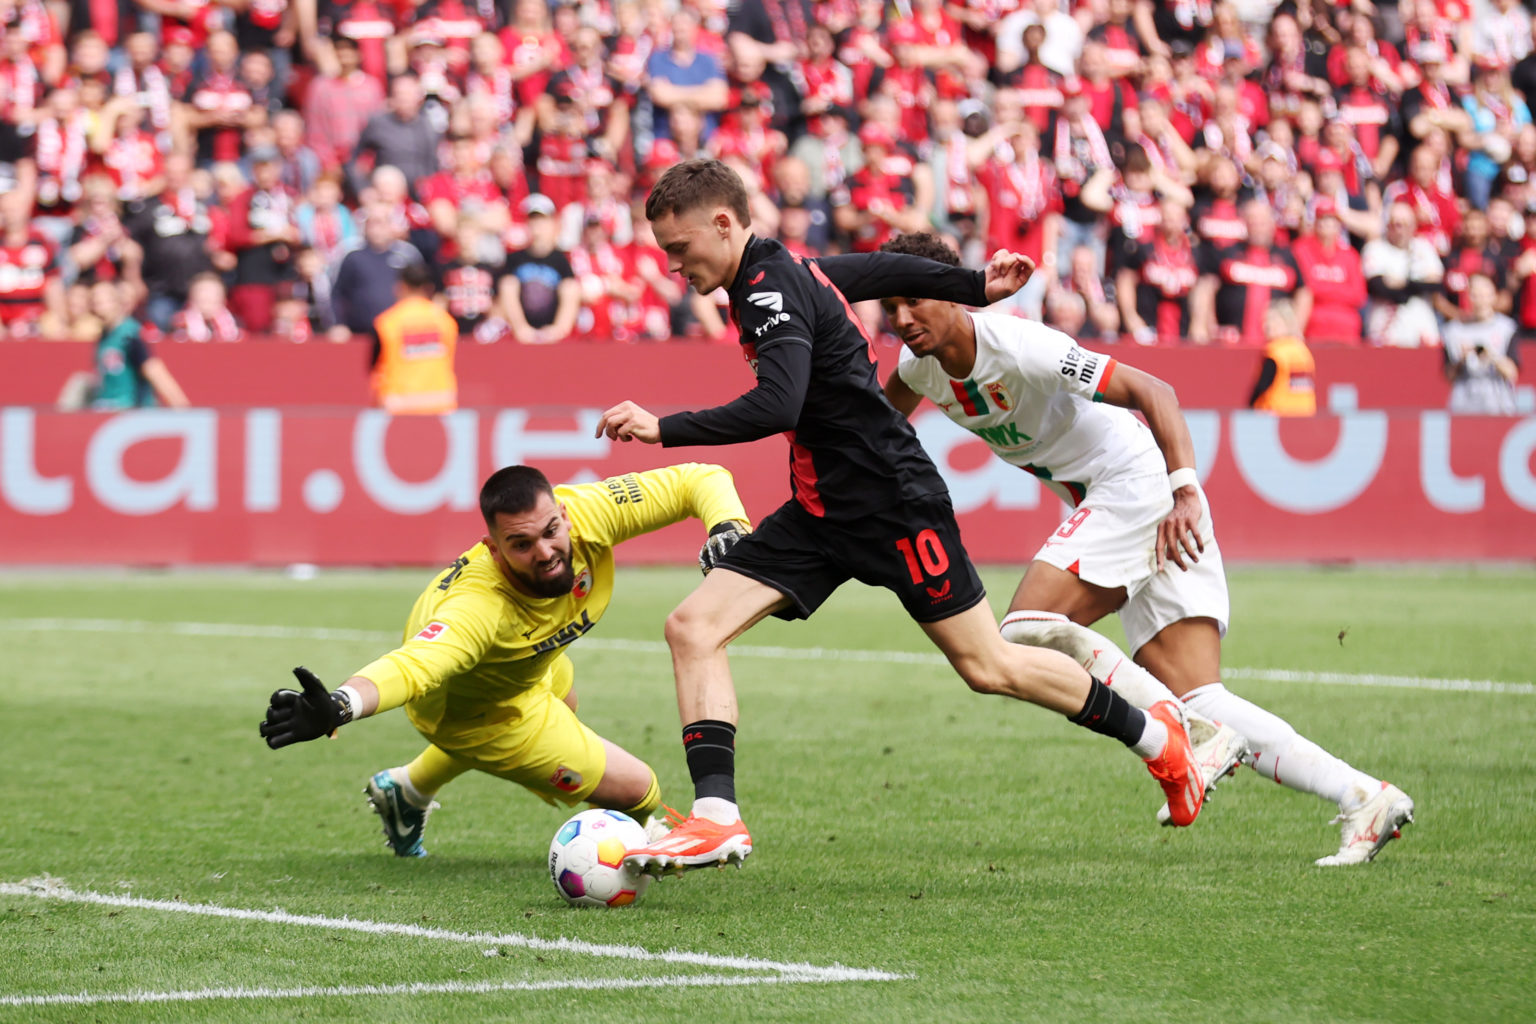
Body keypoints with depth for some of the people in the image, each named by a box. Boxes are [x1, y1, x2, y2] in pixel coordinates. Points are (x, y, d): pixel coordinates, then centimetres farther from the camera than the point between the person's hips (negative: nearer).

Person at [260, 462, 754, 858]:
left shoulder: (586, 512, -33)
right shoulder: (479, 606, -48)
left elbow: (698, 480, -23)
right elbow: (412, 665, -64)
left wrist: (727, 527, -43)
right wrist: (338, 706, -82)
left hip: (530, 666, 7)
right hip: (468, 706, -7)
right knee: (637, 791, -3)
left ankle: (408, 790, 58)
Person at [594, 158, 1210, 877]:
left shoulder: (773, 291, -21)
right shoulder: (784, 274, 8)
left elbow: (775, 406, -35)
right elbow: (884, 270, 22)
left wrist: (664, 430, -33)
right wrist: (976, 288, 35)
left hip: (894, 506, -9)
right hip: (820, 513, 9)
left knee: (988, 668, 3)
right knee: (693, 627, -8)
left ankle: (1154, 735, 24)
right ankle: (716, 818, -14)